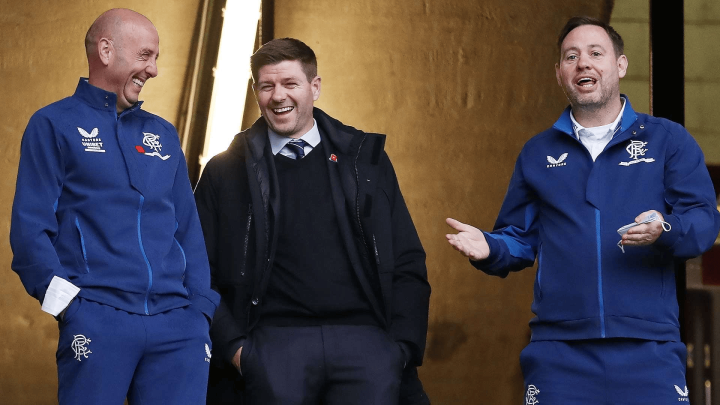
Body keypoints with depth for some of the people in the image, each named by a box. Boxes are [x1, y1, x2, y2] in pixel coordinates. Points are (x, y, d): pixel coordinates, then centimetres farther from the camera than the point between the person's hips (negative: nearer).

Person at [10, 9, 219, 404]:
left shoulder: (163, 134, 21)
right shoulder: (54, 125, 5)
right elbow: (30, 226, -2)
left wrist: (201, 310, 9)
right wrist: (66, 301, -13)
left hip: (177, 327, 5)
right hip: (96, 321, -4)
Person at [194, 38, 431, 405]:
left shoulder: (365, 158, 13)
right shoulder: (225, 173, 9)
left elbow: (407, 264, 11)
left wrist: (403, 345, 0)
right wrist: (232, 345, -5)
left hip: (363, 340, 1)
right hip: (273, 343, -1)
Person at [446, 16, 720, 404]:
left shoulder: (667, 139, 8)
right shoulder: (538, 153, 16)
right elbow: (520, 239, 16)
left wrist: (665, 230, -20)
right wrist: (489, 248, -6)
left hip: (648, 347, -2)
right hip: (559, 349, 2)